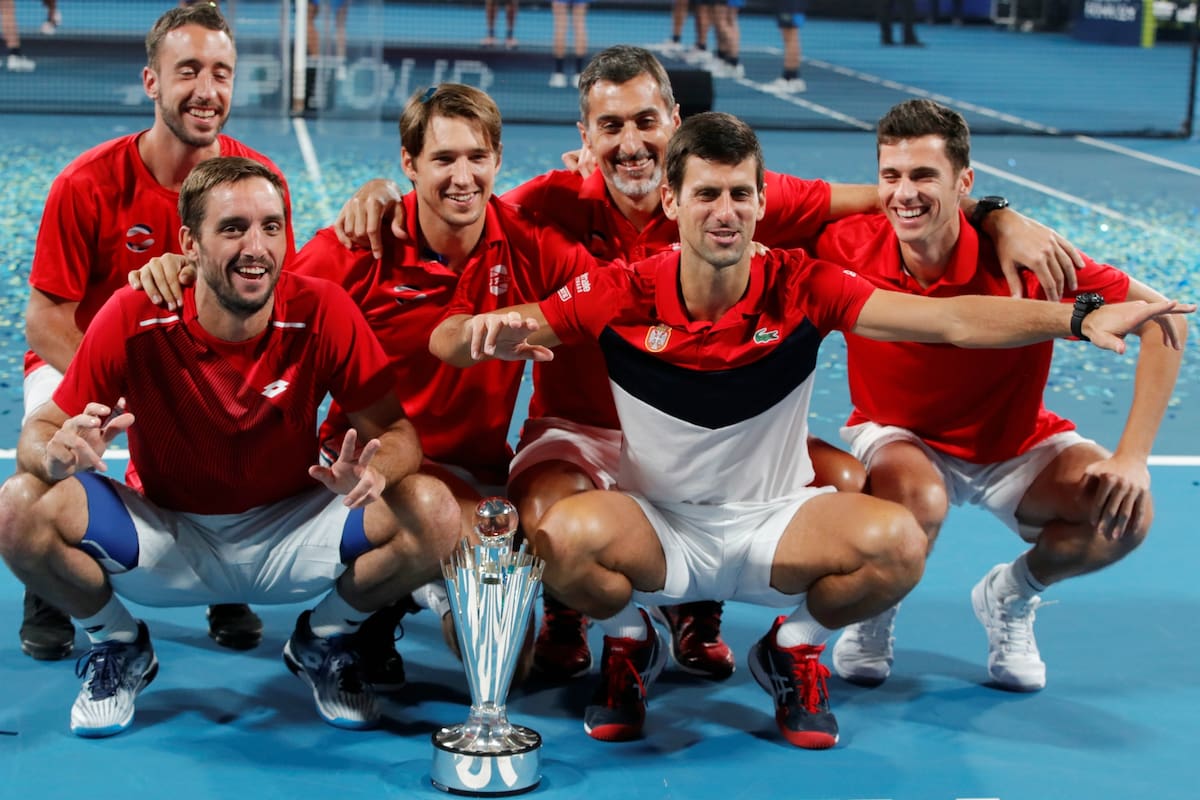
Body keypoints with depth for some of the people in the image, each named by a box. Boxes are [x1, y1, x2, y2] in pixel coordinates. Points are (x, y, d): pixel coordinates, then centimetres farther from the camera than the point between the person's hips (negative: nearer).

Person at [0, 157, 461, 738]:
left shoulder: (321, 313, -16)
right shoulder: (134, 319, -17)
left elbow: (395, 429, -13)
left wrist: (375, 469, -38)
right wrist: (58, 453, -38)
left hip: (290, 537, 0)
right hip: (166, 539, 0)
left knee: (432, 512, -25)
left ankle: (325, 641, 6)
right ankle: (118, 647, 5)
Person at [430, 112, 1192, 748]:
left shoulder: (802, 285, -12)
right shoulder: (621, 295, -14)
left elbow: (950, 320, -21)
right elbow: (448, 343, -13)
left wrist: (1080, 317, -34)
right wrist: (487, 333, -39)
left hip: (777, 520, 1)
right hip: (658, 524, -1)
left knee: (898, 542, -28)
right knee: (566, 534, -34)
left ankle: (796, 647, 7)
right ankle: (631, 645, 4)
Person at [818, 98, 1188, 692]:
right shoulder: (847, 249, -23)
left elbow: (1162, 316, -22)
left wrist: (1132, 456, -28)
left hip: (1015, 445, 1)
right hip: (898, 437, -1)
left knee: (1125, 514, -23)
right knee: (918, 501, -37)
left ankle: (1008, 597, 9)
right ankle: (875, 610, 0)